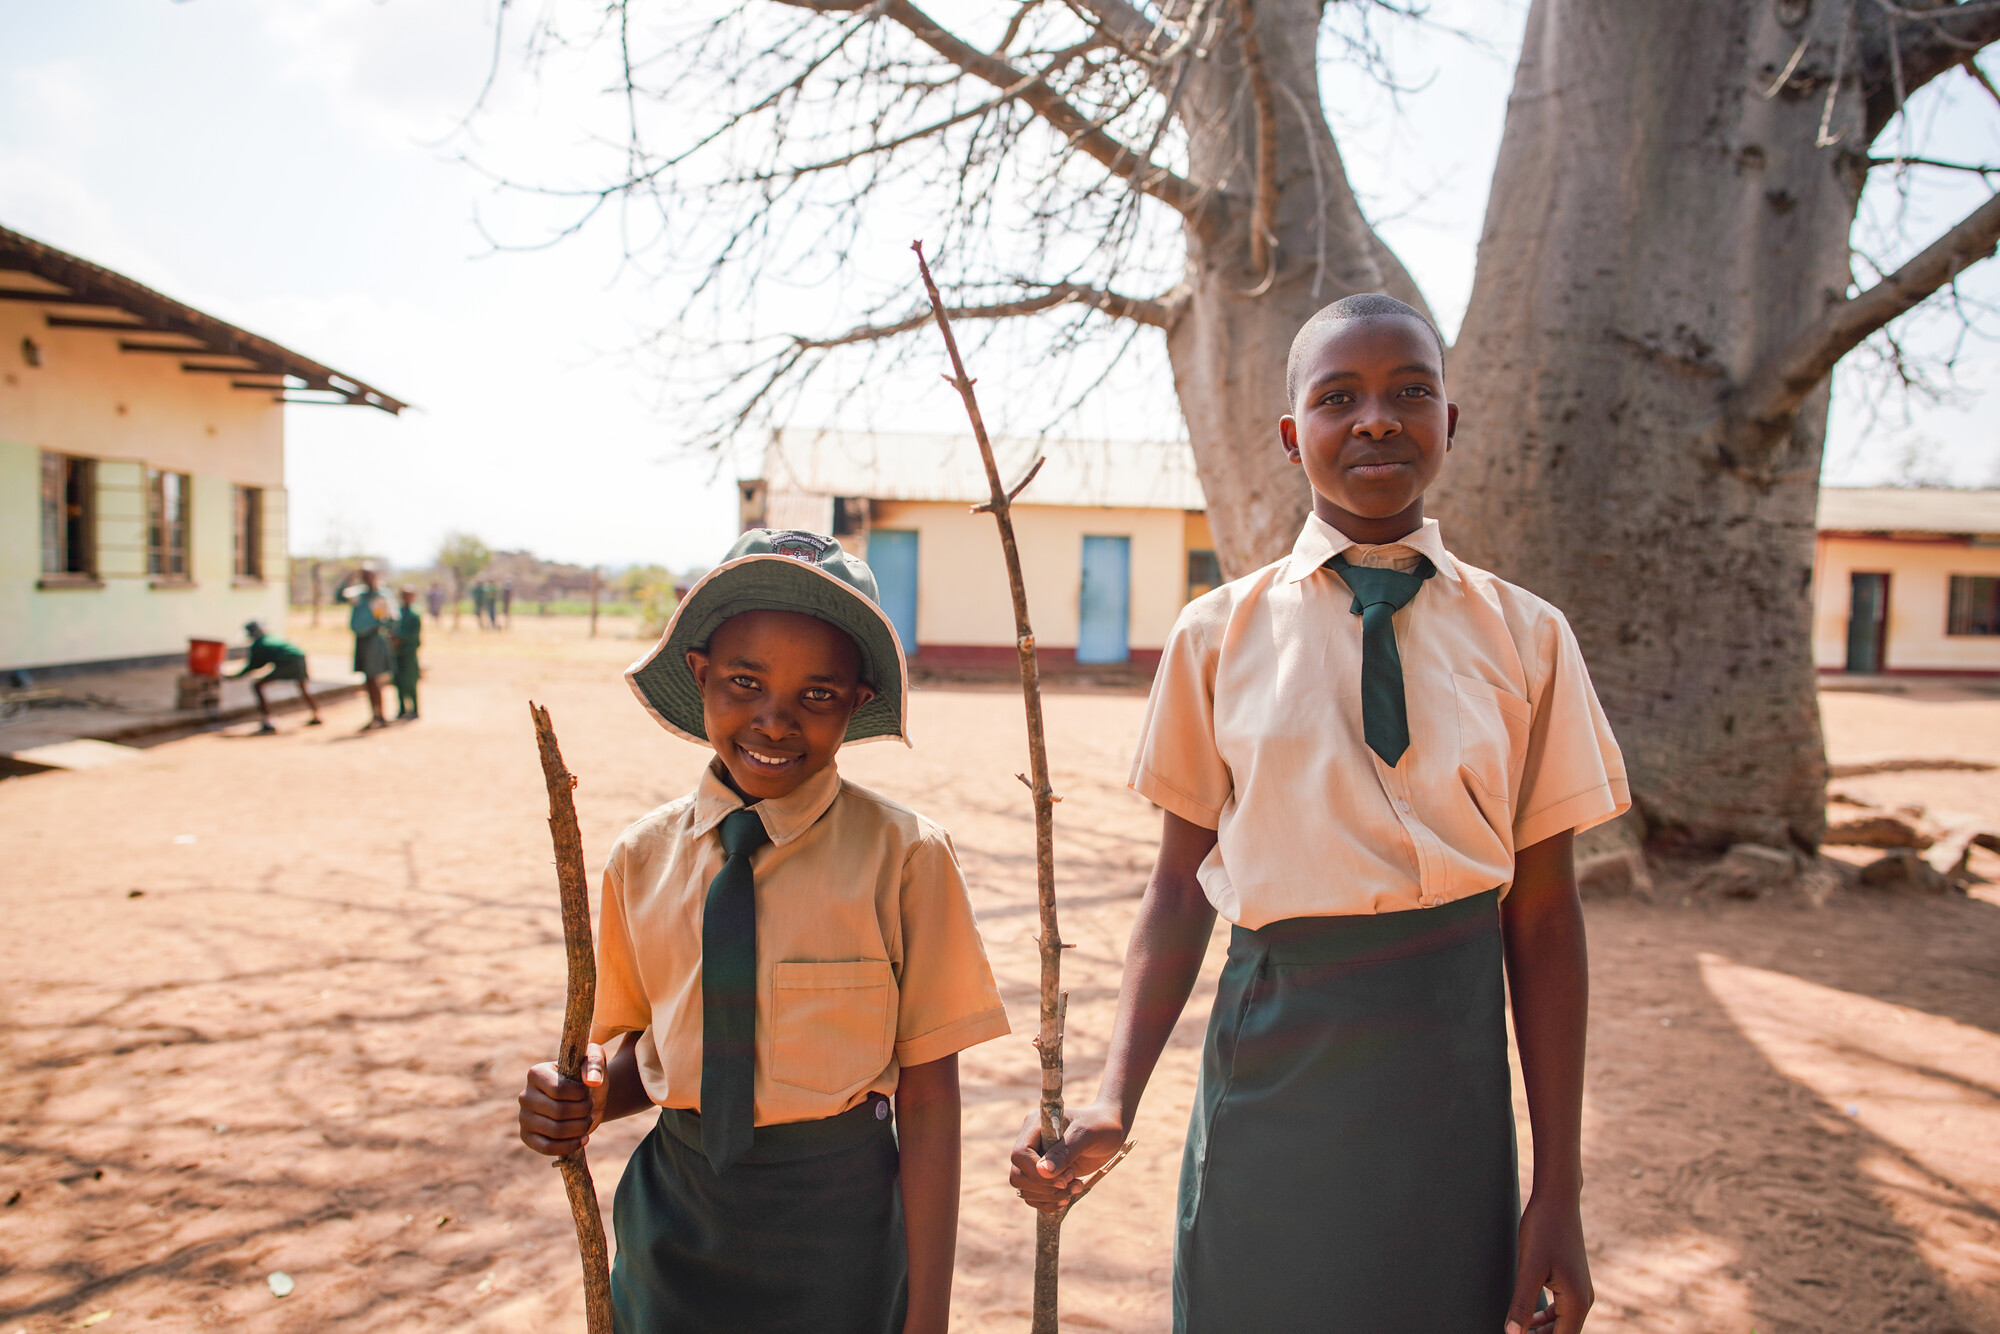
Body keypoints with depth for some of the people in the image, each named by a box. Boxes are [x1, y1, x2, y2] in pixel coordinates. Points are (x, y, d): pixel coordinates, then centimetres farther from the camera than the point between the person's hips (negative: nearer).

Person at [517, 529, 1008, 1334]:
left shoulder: (902, 856, -15)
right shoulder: (644, 857, -4)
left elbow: (928, 1097, -12)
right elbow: (642, 1045, 8)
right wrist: (590, 1096, -14)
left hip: (835, 1235, -3)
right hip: (674, 1226, 3)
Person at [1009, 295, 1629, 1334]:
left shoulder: (1524, 637, 0)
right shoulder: (1219, 634, -1)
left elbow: (1543, 914, 0)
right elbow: (1179, 890, 0)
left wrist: (1557, 1192, 1)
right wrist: (1114, 1101, -13)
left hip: (1450, 1064, 1)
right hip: (1270, 1056, 0)